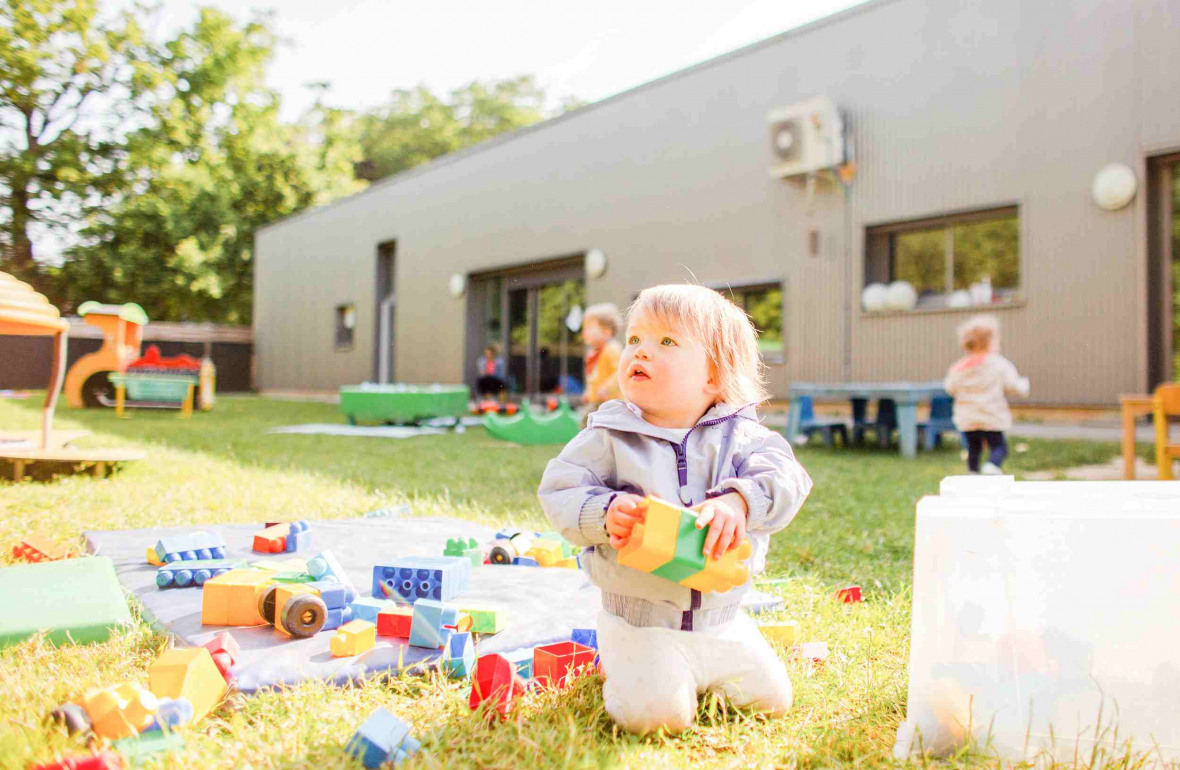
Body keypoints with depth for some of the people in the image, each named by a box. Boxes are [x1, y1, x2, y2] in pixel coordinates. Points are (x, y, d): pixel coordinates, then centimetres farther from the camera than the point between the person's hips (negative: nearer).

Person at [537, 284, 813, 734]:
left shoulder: (738, 435, -7)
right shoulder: (607, 437, -9)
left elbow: (783, 476, -20)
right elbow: (560, 490, -10)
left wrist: (737, 502, -40)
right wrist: (604, 513, -30)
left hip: (720, 617, 3)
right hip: (639, 619, -3)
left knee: (772, 698, 11)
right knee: (655, 715, -15)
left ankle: (700, 670, 34)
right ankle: (616, 663, 16)